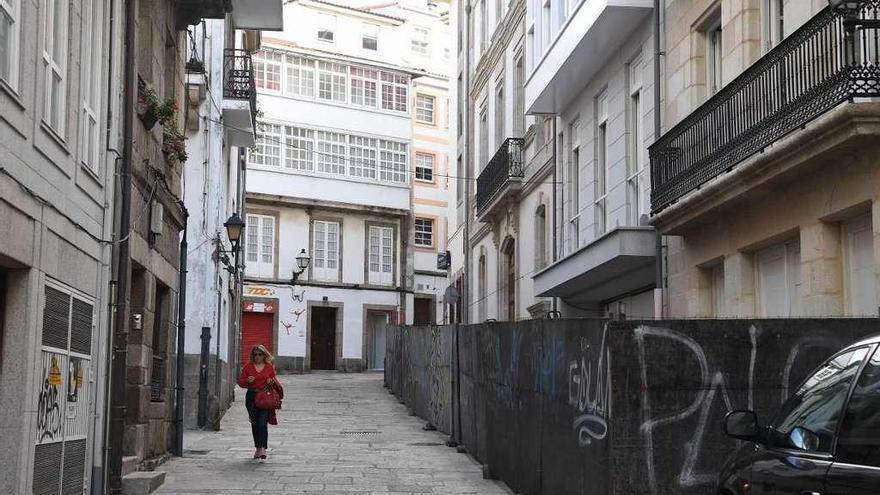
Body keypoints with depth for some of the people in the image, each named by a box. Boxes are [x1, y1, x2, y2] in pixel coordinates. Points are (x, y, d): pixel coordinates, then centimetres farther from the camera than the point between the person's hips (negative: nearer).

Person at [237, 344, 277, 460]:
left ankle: (262, 448, -16)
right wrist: (248, 381, -11)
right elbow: (240, 382, 9)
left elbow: (275, 383, 16)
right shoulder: (248, 366, 6)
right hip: (251, 397, 2)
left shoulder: (269, 367, 7)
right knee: (254, 424, 7)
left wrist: (271, 382, -7)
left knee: (262, 423, -13)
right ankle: (258, 448, 19)